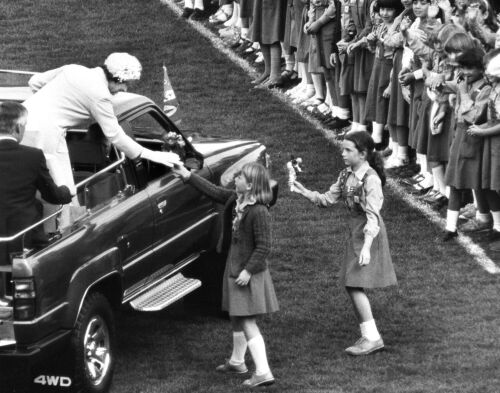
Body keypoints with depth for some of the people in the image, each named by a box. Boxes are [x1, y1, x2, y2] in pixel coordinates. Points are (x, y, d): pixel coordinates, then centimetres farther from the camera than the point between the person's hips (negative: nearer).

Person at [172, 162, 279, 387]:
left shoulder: (259, 212, -24)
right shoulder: (238, 200, 1)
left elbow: (263, 247, -23)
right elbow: (215, 192, 15)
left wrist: (249, 270, -25)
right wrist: (188, 176, 14)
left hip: (248, 274, -9)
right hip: (235, 268, 9)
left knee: (247, 322, -10)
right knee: (237, 318, 22)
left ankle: (263, 372, -11)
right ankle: (237, 362, 38)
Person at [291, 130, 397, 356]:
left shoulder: (370, 179, -19)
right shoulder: (346, 176, 7)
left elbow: (372, 215, -23)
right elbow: (329, 199, 13)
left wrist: (366, 246, -30)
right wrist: (306, 193, -5)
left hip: (369, 233, -9)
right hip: (355, 231, 9)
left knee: (354, 285, -12)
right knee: (351, 286, 9)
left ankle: (372, 337, -6)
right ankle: (368, 336, 17)